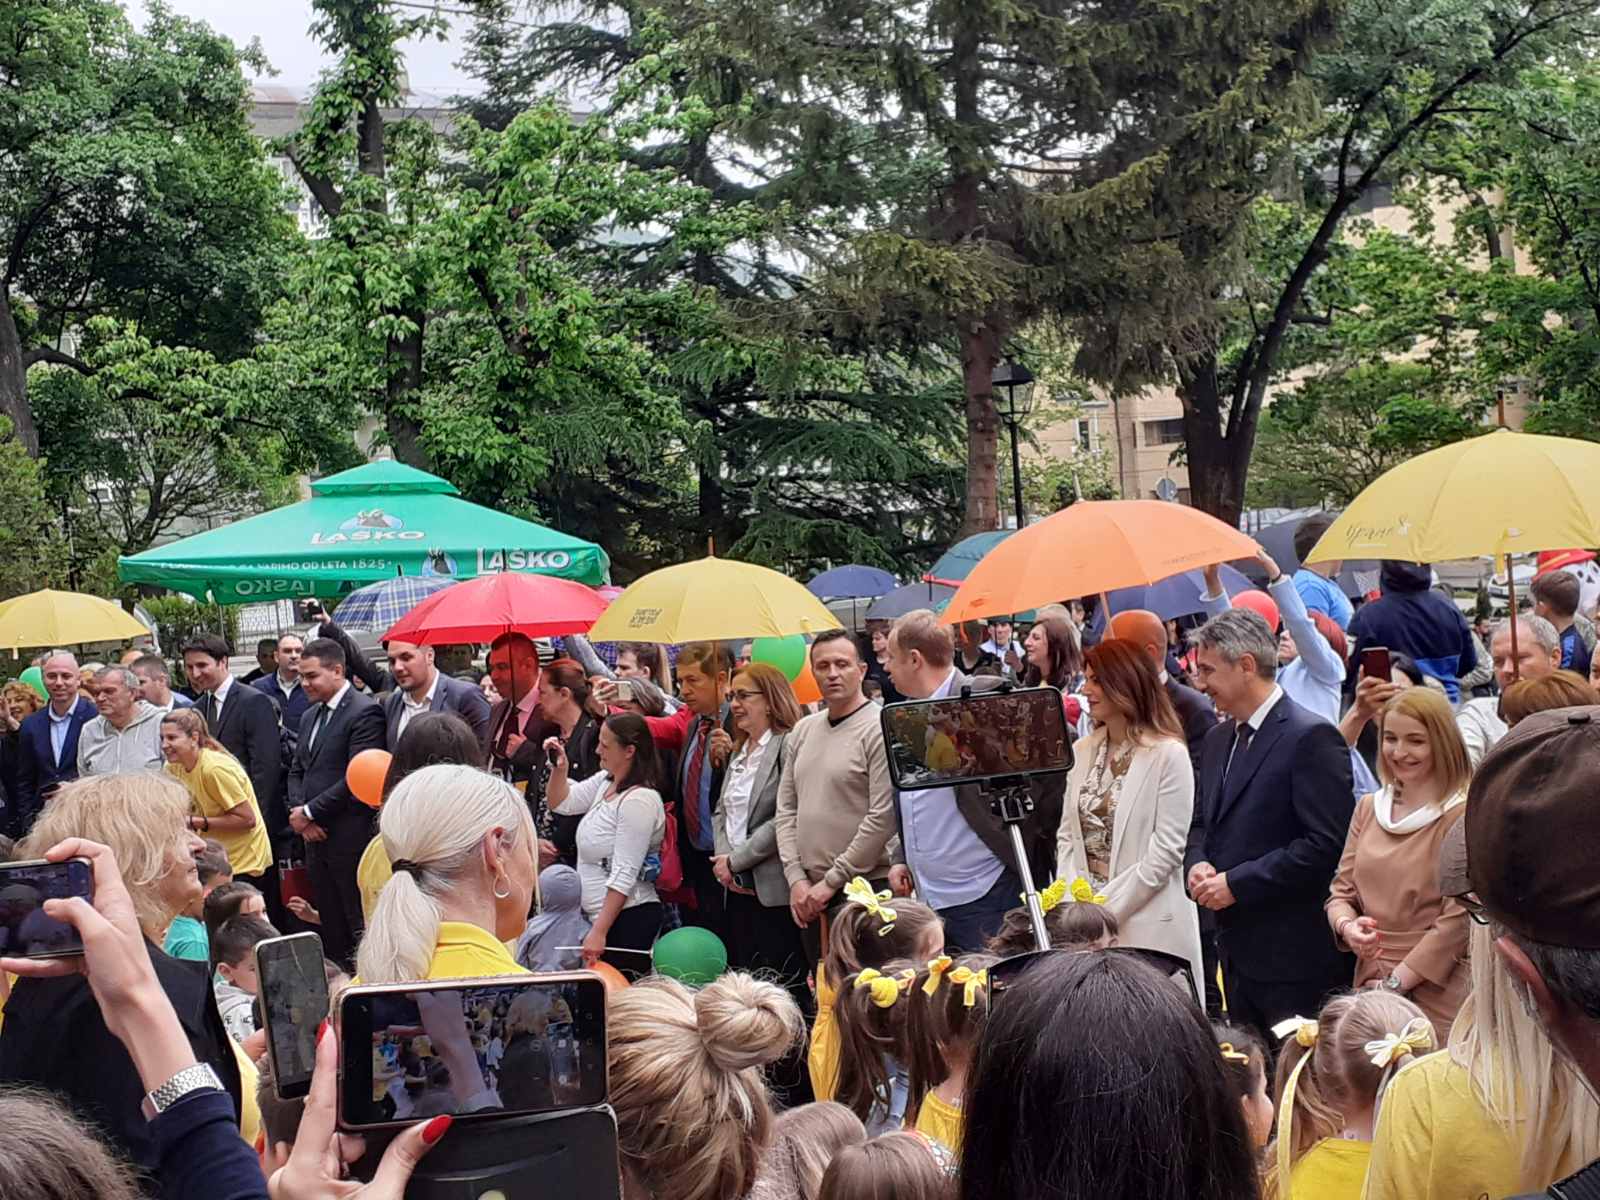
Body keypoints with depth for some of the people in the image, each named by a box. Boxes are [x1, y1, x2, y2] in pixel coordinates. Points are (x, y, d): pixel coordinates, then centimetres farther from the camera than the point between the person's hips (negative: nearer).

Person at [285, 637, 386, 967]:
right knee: (331, 930, 10)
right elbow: (297, 771, 20)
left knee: (360, 927, -3)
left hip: (350, 839, -8)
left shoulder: (365, 712, -11)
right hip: (316, 839, 8)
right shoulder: (309, 717, 17)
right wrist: (298, 811, 0)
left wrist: (310, 812, -12)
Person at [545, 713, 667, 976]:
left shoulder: (640, 800, -19)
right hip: (599, 913, 9)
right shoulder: (605, 781, 7)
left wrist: (599, 932, -21)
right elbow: (561, 803, 22)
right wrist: (559, 768, 3)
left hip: (627, 917, -9)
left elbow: (624, 875, -21)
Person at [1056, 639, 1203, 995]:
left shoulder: (1168, 755, -9)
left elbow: (1167, 851, -12)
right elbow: (1068, 835, 12)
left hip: (1148, 926, -5)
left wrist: (1106, 907, -14)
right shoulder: (1084, 751, 10)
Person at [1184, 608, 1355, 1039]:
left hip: (1295, 956, -8)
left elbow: (1327, 843, -19)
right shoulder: (1219, 740, 14)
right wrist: (1198, 864, 0)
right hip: (1239, 952, 8)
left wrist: (1236, 883, -17)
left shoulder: (1312, 738, -13)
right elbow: (1200, 823, 23)